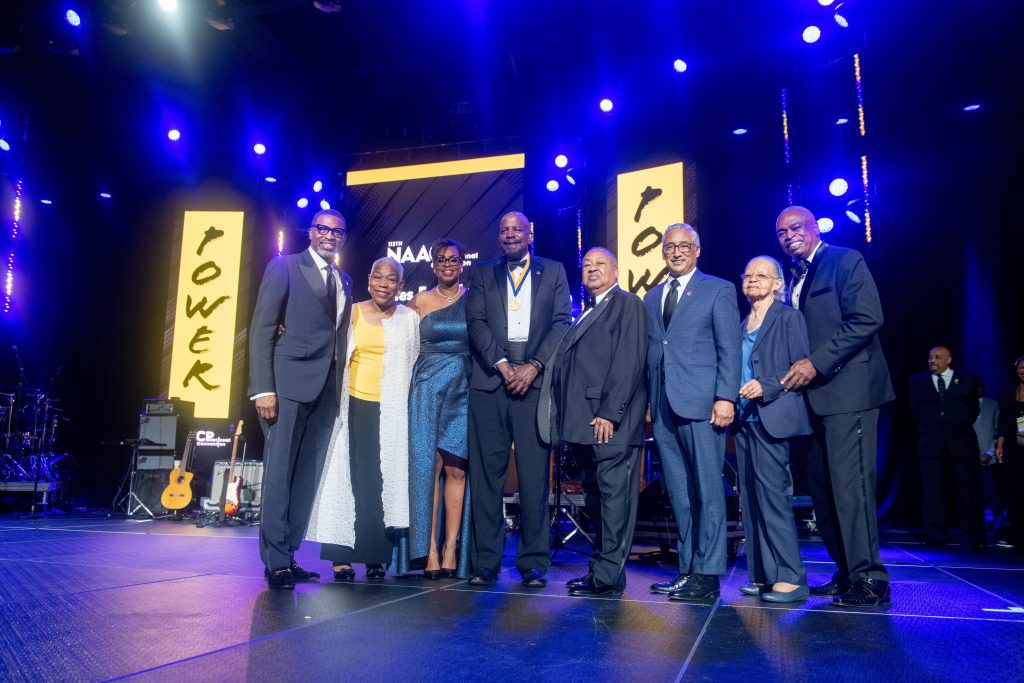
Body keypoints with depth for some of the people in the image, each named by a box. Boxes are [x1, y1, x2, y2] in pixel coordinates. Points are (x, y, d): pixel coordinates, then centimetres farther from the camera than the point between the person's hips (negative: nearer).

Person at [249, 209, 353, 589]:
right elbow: (261, 329, -4)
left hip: (327, 388, 6)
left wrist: (342, 387, 5)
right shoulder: (285, 267, 3)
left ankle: (288, 555, 15)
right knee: (279, 471, -3)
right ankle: (276, 562, 3)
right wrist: (263, 388, -13)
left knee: (307, 476, 7)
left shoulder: (344, 281, 20)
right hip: (290, 382, -6)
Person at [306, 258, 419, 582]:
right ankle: (342, 556, 6)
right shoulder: (351, 314, 6)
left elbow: (415, 365, 10)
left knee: (385, 480, 0)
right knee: (351, 478, 0)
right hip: (355, 405, 0)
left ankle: (376, 557, 9)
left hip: (393, 411, 0)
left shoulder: (409, 319, 7)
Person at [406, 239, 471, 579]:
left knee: (456, 468, -3)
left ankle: (451, 548, 2)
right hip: (428, 388, 0)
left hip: (463, 389, 0)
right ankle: (429, 550, -1)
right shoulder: (420, 301, 8)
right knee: (427, 465, -5)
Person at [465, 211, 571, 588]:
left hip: (535, 380, -1)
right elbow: (476, 323, 5)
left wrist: (534, 366, -8)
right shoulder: (482, 273, 16)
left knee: (534, 475, -2)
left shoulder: (553, 271, 15)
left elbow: (562, 323, 5)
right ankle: (486, 562, 8)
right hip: (489, 380, 1)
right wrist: (502, 365, -8)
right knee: (485, 474, 0)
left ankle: (533, 563, 7)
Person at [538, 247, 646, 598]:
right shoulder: (586, 313, 24)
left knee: (613, 496, -4)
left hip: (610, 421, -8)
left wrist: (609, 412, -18)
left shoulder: (628, 304, -1)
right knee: (596, 496, 13)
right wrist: (571, 418, 9)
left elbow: (629, 362, -12)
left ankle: (608, 577, 0)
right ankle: (599, 568, 21)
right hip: (584, 422, 8)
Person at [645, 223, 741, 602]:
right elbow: (649, 353, 16)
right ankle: (688, 569, 16)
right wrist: (648, 401, 9)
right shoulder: (652, 297, 19)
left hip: (701, 403, -5)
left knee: (707, 493, -2)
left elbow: (729, 349, -3)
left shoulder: (718, 290, 4)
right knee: (679, 496, 8)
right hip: (663, 407, 5)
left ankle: (708, 575, 5)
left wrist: (725, 398, -13)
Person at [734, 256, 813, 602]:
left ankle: (790, 577, -3)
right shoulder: (742, 325, 19)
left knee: (772, 496, -11)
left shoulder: (788, 317, -2)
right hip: (744, 419, 8)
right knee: (752, 499, 7)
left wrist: (766, 387, -19)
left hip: (771, 418, -7)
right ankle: (762, 575, 14)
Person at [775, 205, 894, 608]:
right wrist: (797, 370, 4)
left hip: (847, 390, -8)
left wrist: (817, 362, -17)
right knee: (821, 486, 9)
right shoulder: (793, 279, 20)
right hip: (814, 394, 8)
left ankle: (868, 581, -3)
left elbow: (867, 319, -14)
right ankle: (847, 574, 19)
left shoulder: (845, 261, -3)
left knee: (849, 484, -11)